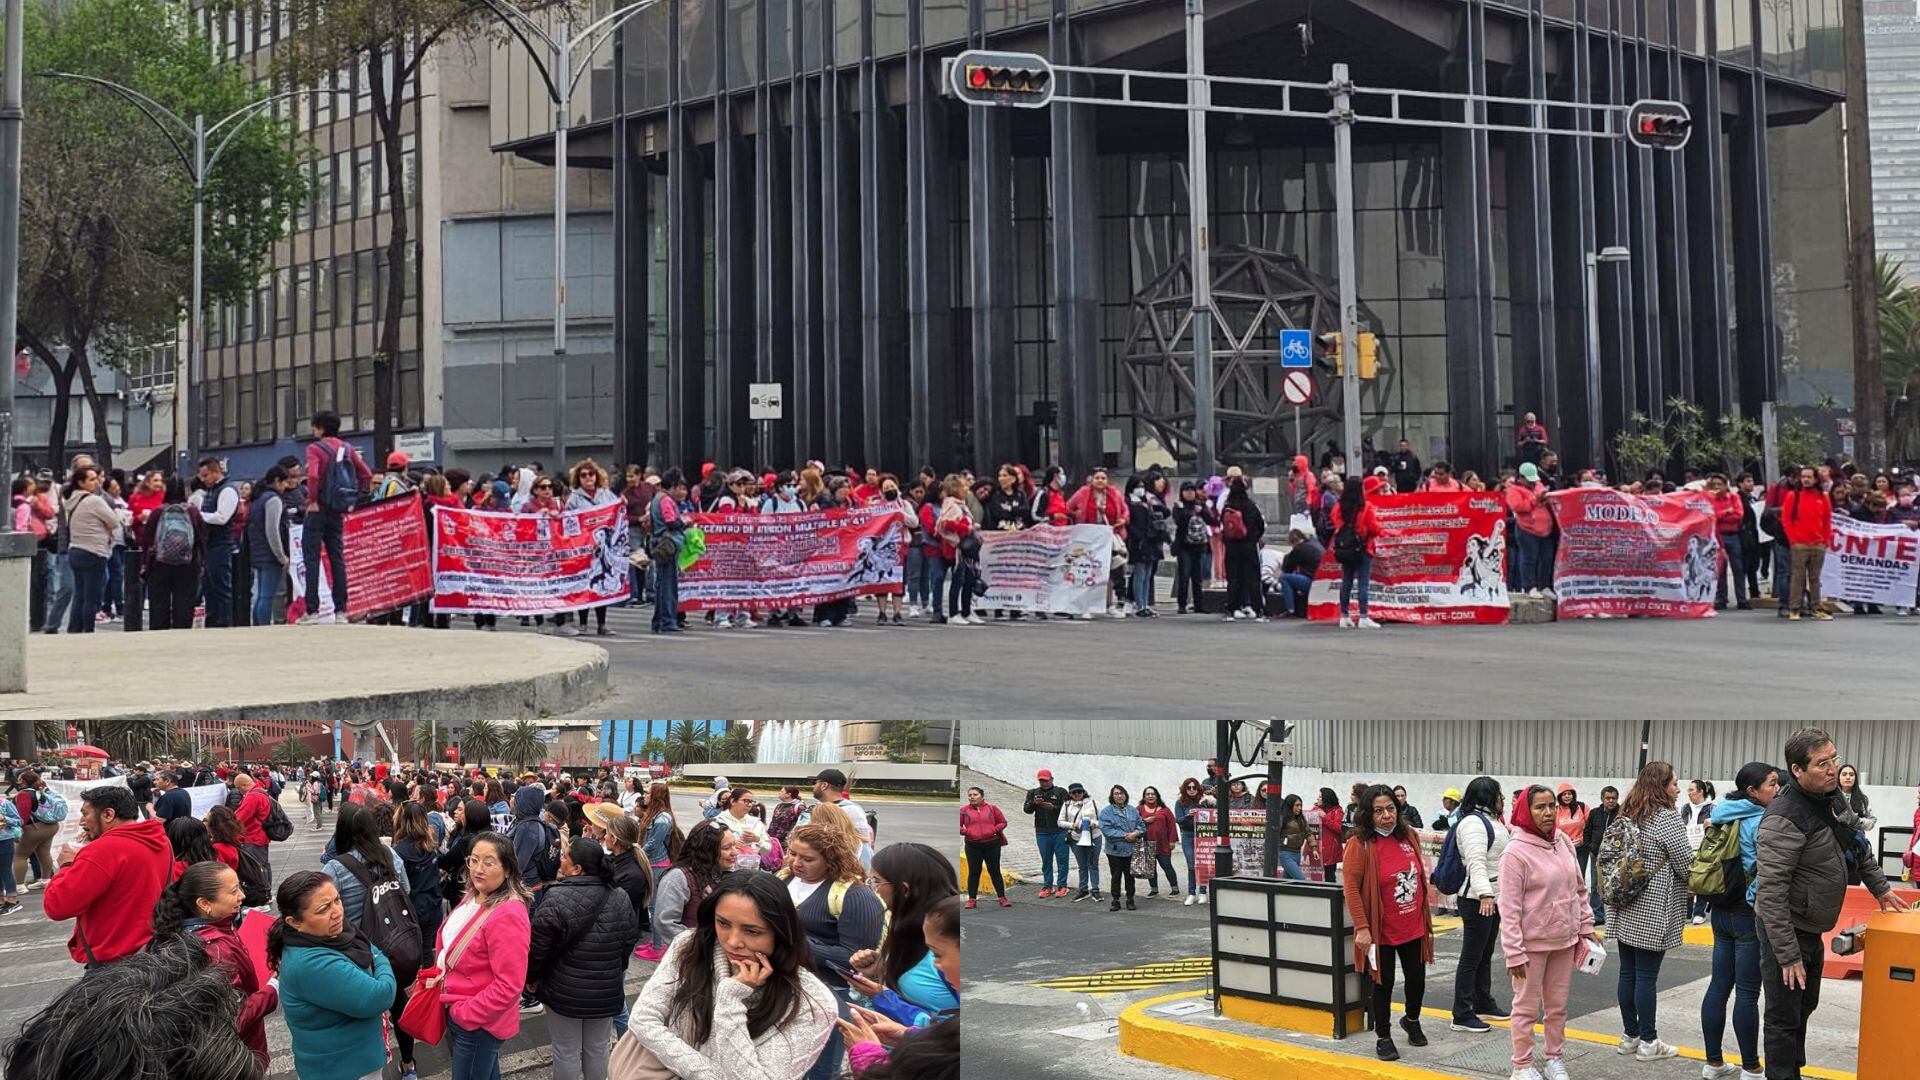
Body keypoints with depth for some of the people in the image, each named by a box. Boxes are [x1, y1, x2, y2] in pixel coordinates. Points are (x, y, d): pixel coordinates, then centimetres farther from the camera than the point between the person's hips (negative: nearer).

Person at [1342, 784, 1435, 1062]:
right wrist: (1361, 927, -19)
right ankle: (1383, 1037, 22)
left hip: (1413, 927, 5)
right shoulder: (1360, 844, -15)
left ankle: (1412, 1020, 41)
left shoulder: (1409, 836, 2)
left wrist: (1426, 916, 16)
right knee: (1383, 984, 6)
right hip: (1381, 931, -5)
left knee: (1417, 979, 14)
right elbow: (1351, 887, -15)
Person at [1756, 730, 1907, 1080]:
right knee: (1784, 1018, -2)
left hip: (1812, 929, 9)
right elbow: (1770, 893, -27)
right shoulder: (1785, 818, -27)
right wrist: (1787, 955, -26)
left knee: (1804, 1008, 22)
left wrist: (1879, 887, 25)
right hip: (1786, 931, -9)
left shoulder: (1831, 797, 2)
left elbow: (1856, 846, 24)